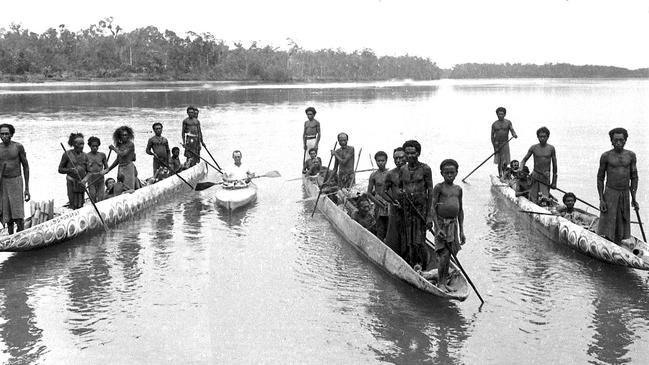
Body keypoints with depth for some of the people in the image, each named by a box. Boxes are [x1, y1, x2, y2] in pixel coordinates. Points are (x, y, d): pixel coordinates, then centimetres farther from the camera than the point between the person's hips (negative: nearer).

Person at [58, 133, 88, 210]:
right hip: (72, 182, -4)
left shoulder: (84, 156, 6)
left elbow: (88, 172, 12)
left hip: (81, 183, 4)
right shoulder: (67, 154, -4)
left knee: (80, 206, 5)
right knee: (73, 205, -6)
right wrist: (70, 170, -16)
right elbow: (60, 169, 0)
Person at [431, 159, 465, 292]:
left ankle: (445, 282, 17)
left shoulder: (458, 189, 10)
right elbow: (433, 208, -8)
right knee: (444, 254, -10)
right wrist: (437, 228, -16)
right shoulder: (439, 187, -5)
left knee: (448, 255, 8)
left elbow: (460, 210, 14)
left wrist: (461, 231, 11)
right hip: (441, 222, -5)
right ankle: (440, 283, 1)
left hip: (453, 223, 5)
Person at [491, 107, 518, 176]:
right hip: (497, 144, 1)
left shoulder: (508, 122, 3)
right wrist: (494, 147, -4)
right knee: (499, 161, 2)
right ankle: (500, 175, 10)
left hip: (505, 143, -1)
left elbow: (512, 130, -6)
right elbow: (492, 136, 3)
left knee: (504, 162, -6)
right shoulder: (494, 124, 3)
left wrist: (514, 135, -31)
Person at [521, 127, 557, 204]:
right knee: (532, 199, -4)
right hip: (535, 175, 1)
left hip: (546, 176, -1)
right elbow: (524, 160, 8)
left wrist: (554, 181, 5)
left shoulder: (551, 148, 1)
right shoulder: (534, 148, 1)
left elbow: (554, 164, 7)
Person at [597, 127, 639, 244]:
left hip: (625, 194, 3)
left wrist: (634, 199, 4)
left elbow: (634, 177, 9)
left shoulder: (631, 155, 4)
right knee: (608, 231, -7)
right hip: (610, 194, -3)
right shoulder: (606, 156, -4)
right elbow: (600, 178, 0)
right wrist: (601, 199, -7)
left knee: (620, 230, 7)